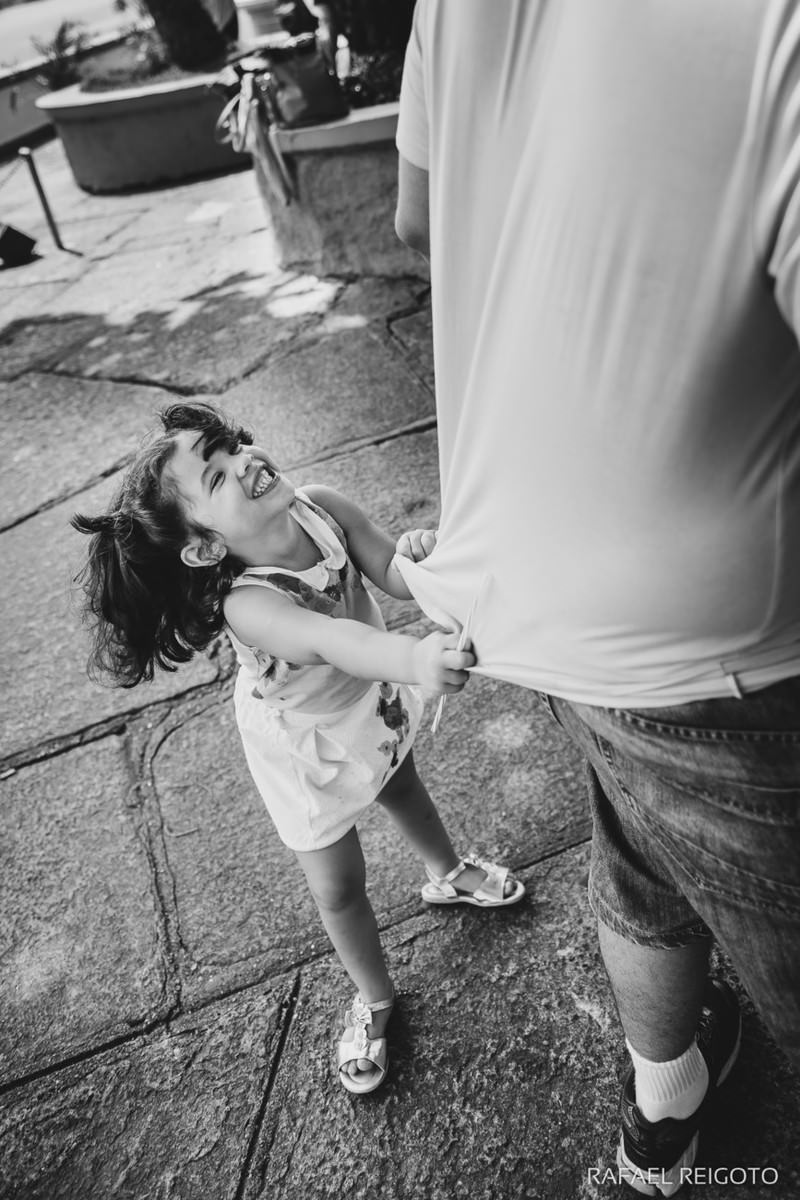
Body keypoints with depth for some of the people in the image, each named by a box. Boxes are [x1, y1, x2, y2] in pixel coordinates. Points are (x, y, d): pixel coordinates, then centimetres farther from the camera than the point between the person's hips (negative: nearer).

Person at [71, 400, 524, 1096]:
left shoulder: (321, 506, -27)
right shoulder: (247, 605, -42)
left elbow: (395, 577, -24)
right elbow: (329, 639, -60)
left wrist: (419, 554, -46)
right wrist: (413, 657, -79)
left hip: (375, 694, 5)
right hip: (310, 748, -4)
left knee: (403, 789, 33)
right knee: (337, 890, 14)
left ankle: (448, 874, 66)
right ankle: (374, 999, 45)